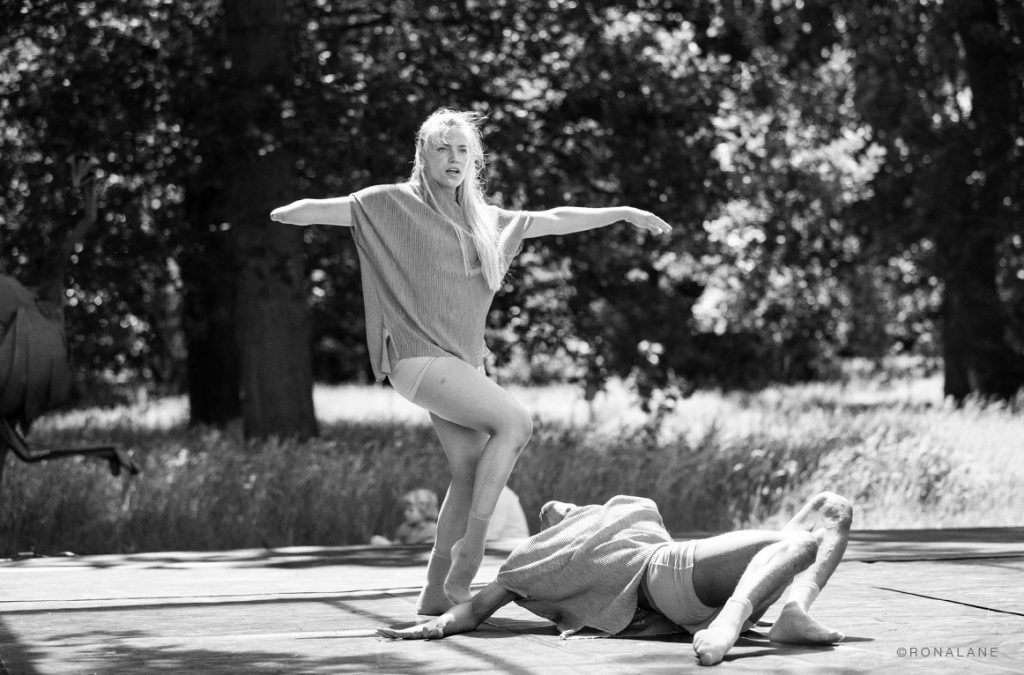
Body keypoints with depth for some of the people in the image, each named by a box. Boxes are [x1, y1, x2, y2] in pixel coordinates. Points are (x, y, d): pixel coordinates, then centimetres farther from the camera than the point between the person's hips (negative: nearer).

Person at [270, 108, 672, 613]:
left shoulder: (484, 220, 18)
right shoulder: (393, 204, 0)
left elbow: (553, 220, 26)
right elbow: (317, 211, -10)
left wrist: (622, 213, 26)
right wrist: (292, 212, -33)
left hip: (464, 362, 7)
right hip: (420, 358, -7)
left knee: (471, 473, -2)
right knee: (515, 422, -20)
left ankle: (437, 592, 2)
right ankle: (469, 549, -14)